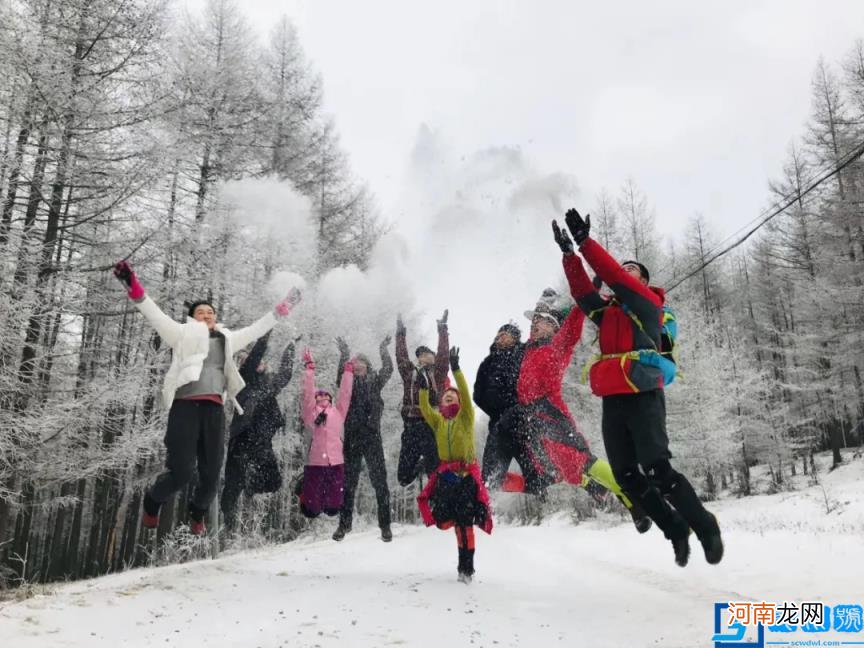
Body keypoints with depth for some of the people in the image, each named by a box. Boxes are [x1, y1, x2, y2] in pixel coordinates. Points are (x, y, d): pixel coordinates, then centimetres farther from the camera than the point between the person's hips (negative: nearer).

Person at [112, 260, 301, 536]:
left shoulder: (226, 339, 23)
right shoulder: (182, 334, 12)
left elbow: (255, 329, 28)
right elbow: (157, 316, 0)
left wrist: (279, 310, 27)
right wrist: (136, 291, -15)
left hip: (214, 410, 4)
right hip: (186, 406, -4)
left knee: (211, 474, 6)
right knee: (180, 472, -8)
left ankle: (197, 514, 35)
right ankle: (152, 503, 24)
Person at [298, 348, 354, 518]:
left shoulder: (338, 412, 15)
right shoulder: (311, 413, 8)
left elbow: (345, 393, 11)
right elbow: (307, 392, 0)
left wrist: (348, 371, 8)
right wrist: (310, 368, -4)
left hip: (336, 463, 2)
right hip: (315, 463, -2)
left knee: (333, 509, 6)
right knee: (312, 510, 4)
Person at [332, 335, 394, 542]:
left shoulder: (374, 381, 11)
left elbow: (388, 371, -2)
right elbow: (340, 374, -11)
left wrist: (384, 352, -11)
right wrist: (344, 354, -21)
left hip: (372, 436, 0)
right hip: (352, 437, 1)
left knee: (379, 480, -3)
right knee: (348, 481, 7)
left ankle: (385, 524, 3)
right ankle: (344, 523, 17)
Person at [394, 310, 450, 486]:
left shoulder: (437, 373, 9)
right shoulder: (409, 373, 15)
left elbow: (443, 354, 0)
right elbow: (401, 356, 12)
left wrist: (442, 330, 1)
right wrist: (401, 333, 13)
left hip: (431, 426, -3)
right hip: (411, 426, 3)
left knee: (435, 472, -6)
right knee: (404, 477, 10)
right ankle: (421, 465, 39)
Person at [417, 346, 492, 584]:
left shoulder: (465, 417, -1)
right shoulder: (438, 421, 10)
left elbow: (465, 394, -16)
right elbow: (425, 409, -6)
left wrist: (456, 369, -24)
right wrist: (424, 388, -20)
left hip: (466, 474, -4)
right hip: (446, 474, 4)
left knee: (465, 523, -4)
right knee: (446, 521, 1)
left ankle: (467, 568, 5)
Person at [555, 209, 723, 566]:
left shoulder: (648, 302, 4)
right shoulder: (607, 312, 22)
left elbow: (614, 276, -8)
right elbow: (582, 291, 13)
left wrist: (585, 241, -11)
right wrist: (570, 253, 6)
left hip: (642, 395, -7)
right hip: (612, 400, 7)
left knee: (657, 469, -13)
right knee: (627, 477, 6)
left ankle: (706, 529, 4)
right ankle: (676, 530, 21)